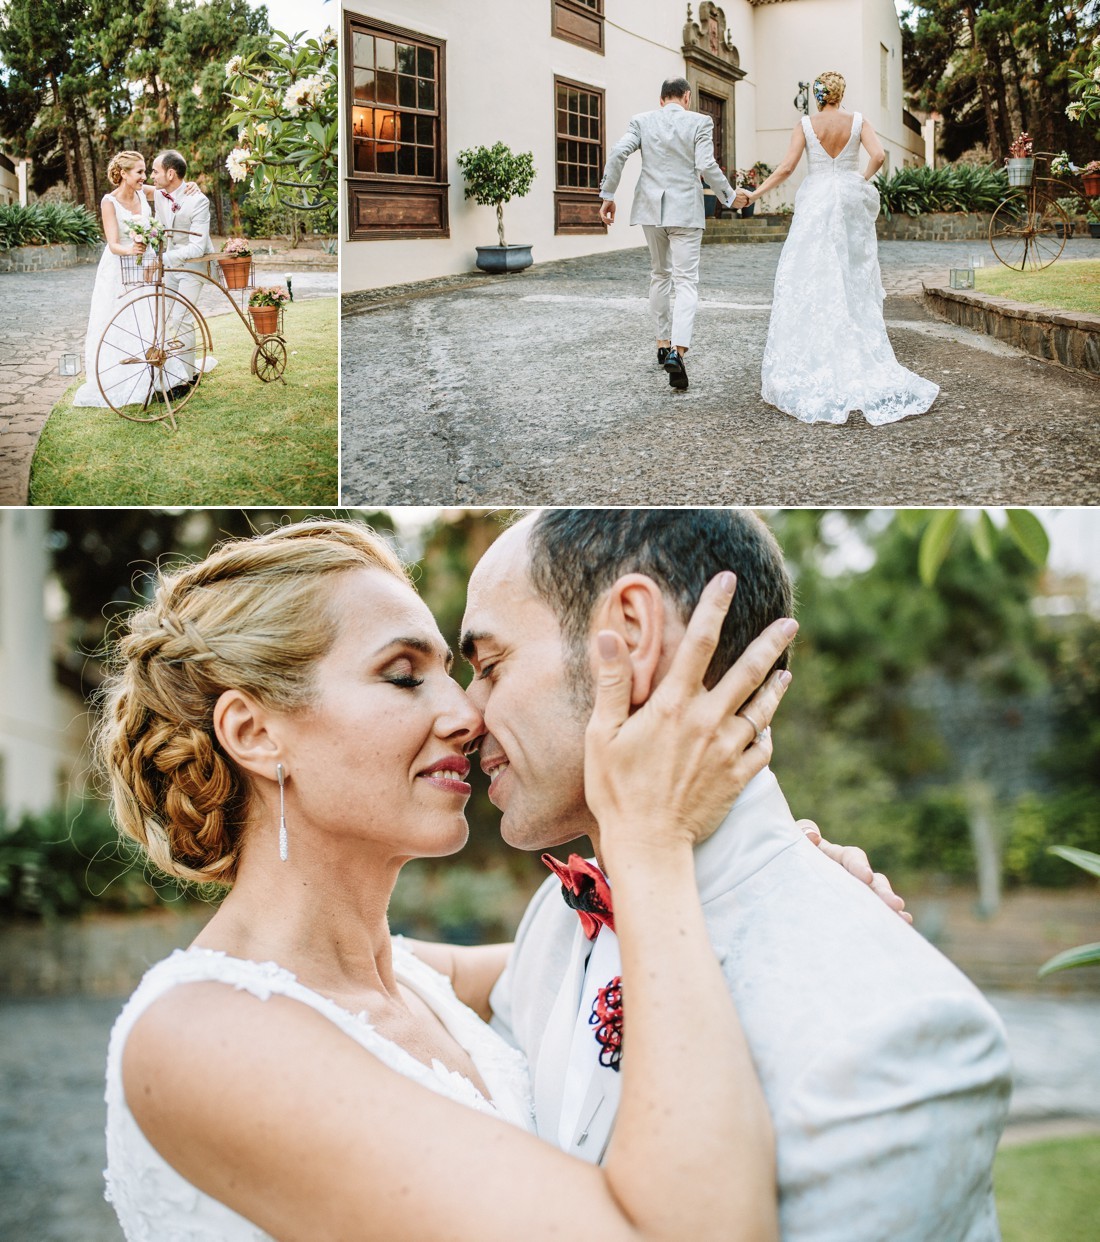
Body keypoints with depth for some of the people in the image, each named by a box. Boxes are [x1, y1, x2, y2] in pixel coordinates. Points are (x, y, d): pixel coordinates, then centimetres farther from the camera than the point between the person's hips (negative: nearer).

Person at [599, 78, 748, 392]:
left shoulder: (642, 121, 5)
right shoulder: (700, 122, -2)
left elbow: (618, 153, -6)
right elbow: (706, 166, -9)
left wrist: (607, 195, 1)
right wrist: (731, 196, 3)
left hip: (650, 209, 3)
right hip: (685, 210, -3)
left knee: (660, 275, 21)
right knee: (686, 281, -4)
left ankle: (663, 344, 25)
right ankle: (678, 351, -23)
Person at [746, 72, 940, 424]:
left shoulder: (805, 125, -2)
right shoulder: (857, 121, 1)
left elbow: (786, 167, -8)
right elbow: (878, 155, -11)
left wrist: (755, 193, 1)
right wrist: (863, 180, 7)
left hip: (816, 204, -2)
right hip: (850, 203, 2)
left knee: (809, 282, 0)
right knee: (852, 284, 8)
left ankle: (807, 366, -4)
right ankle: (860, 362, 8)